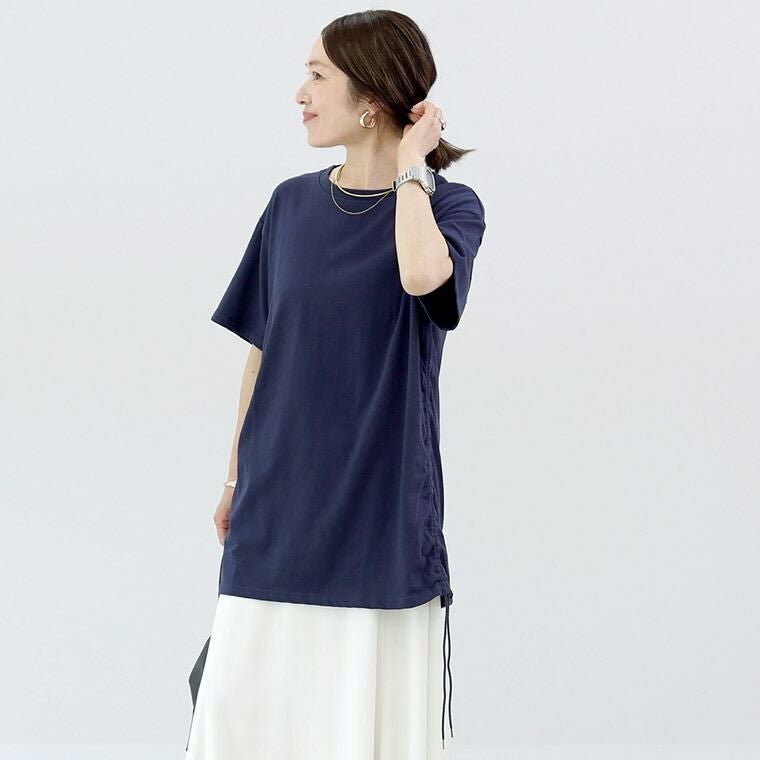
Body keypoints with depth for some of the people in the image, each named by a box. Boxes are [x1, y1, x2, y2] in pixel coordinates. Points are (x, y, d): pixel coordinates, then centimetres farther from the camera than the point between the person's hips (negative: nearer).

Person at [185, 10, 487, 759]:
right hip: (281, 502, 3)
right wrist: (237, 477, 13)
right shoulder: (293, 204, 4)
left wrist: (411, 164, -17)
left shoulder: (448, 206, -6)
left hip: (381, 502, -3)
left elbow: (421, 276, -31)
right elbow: (263, 350, 10)